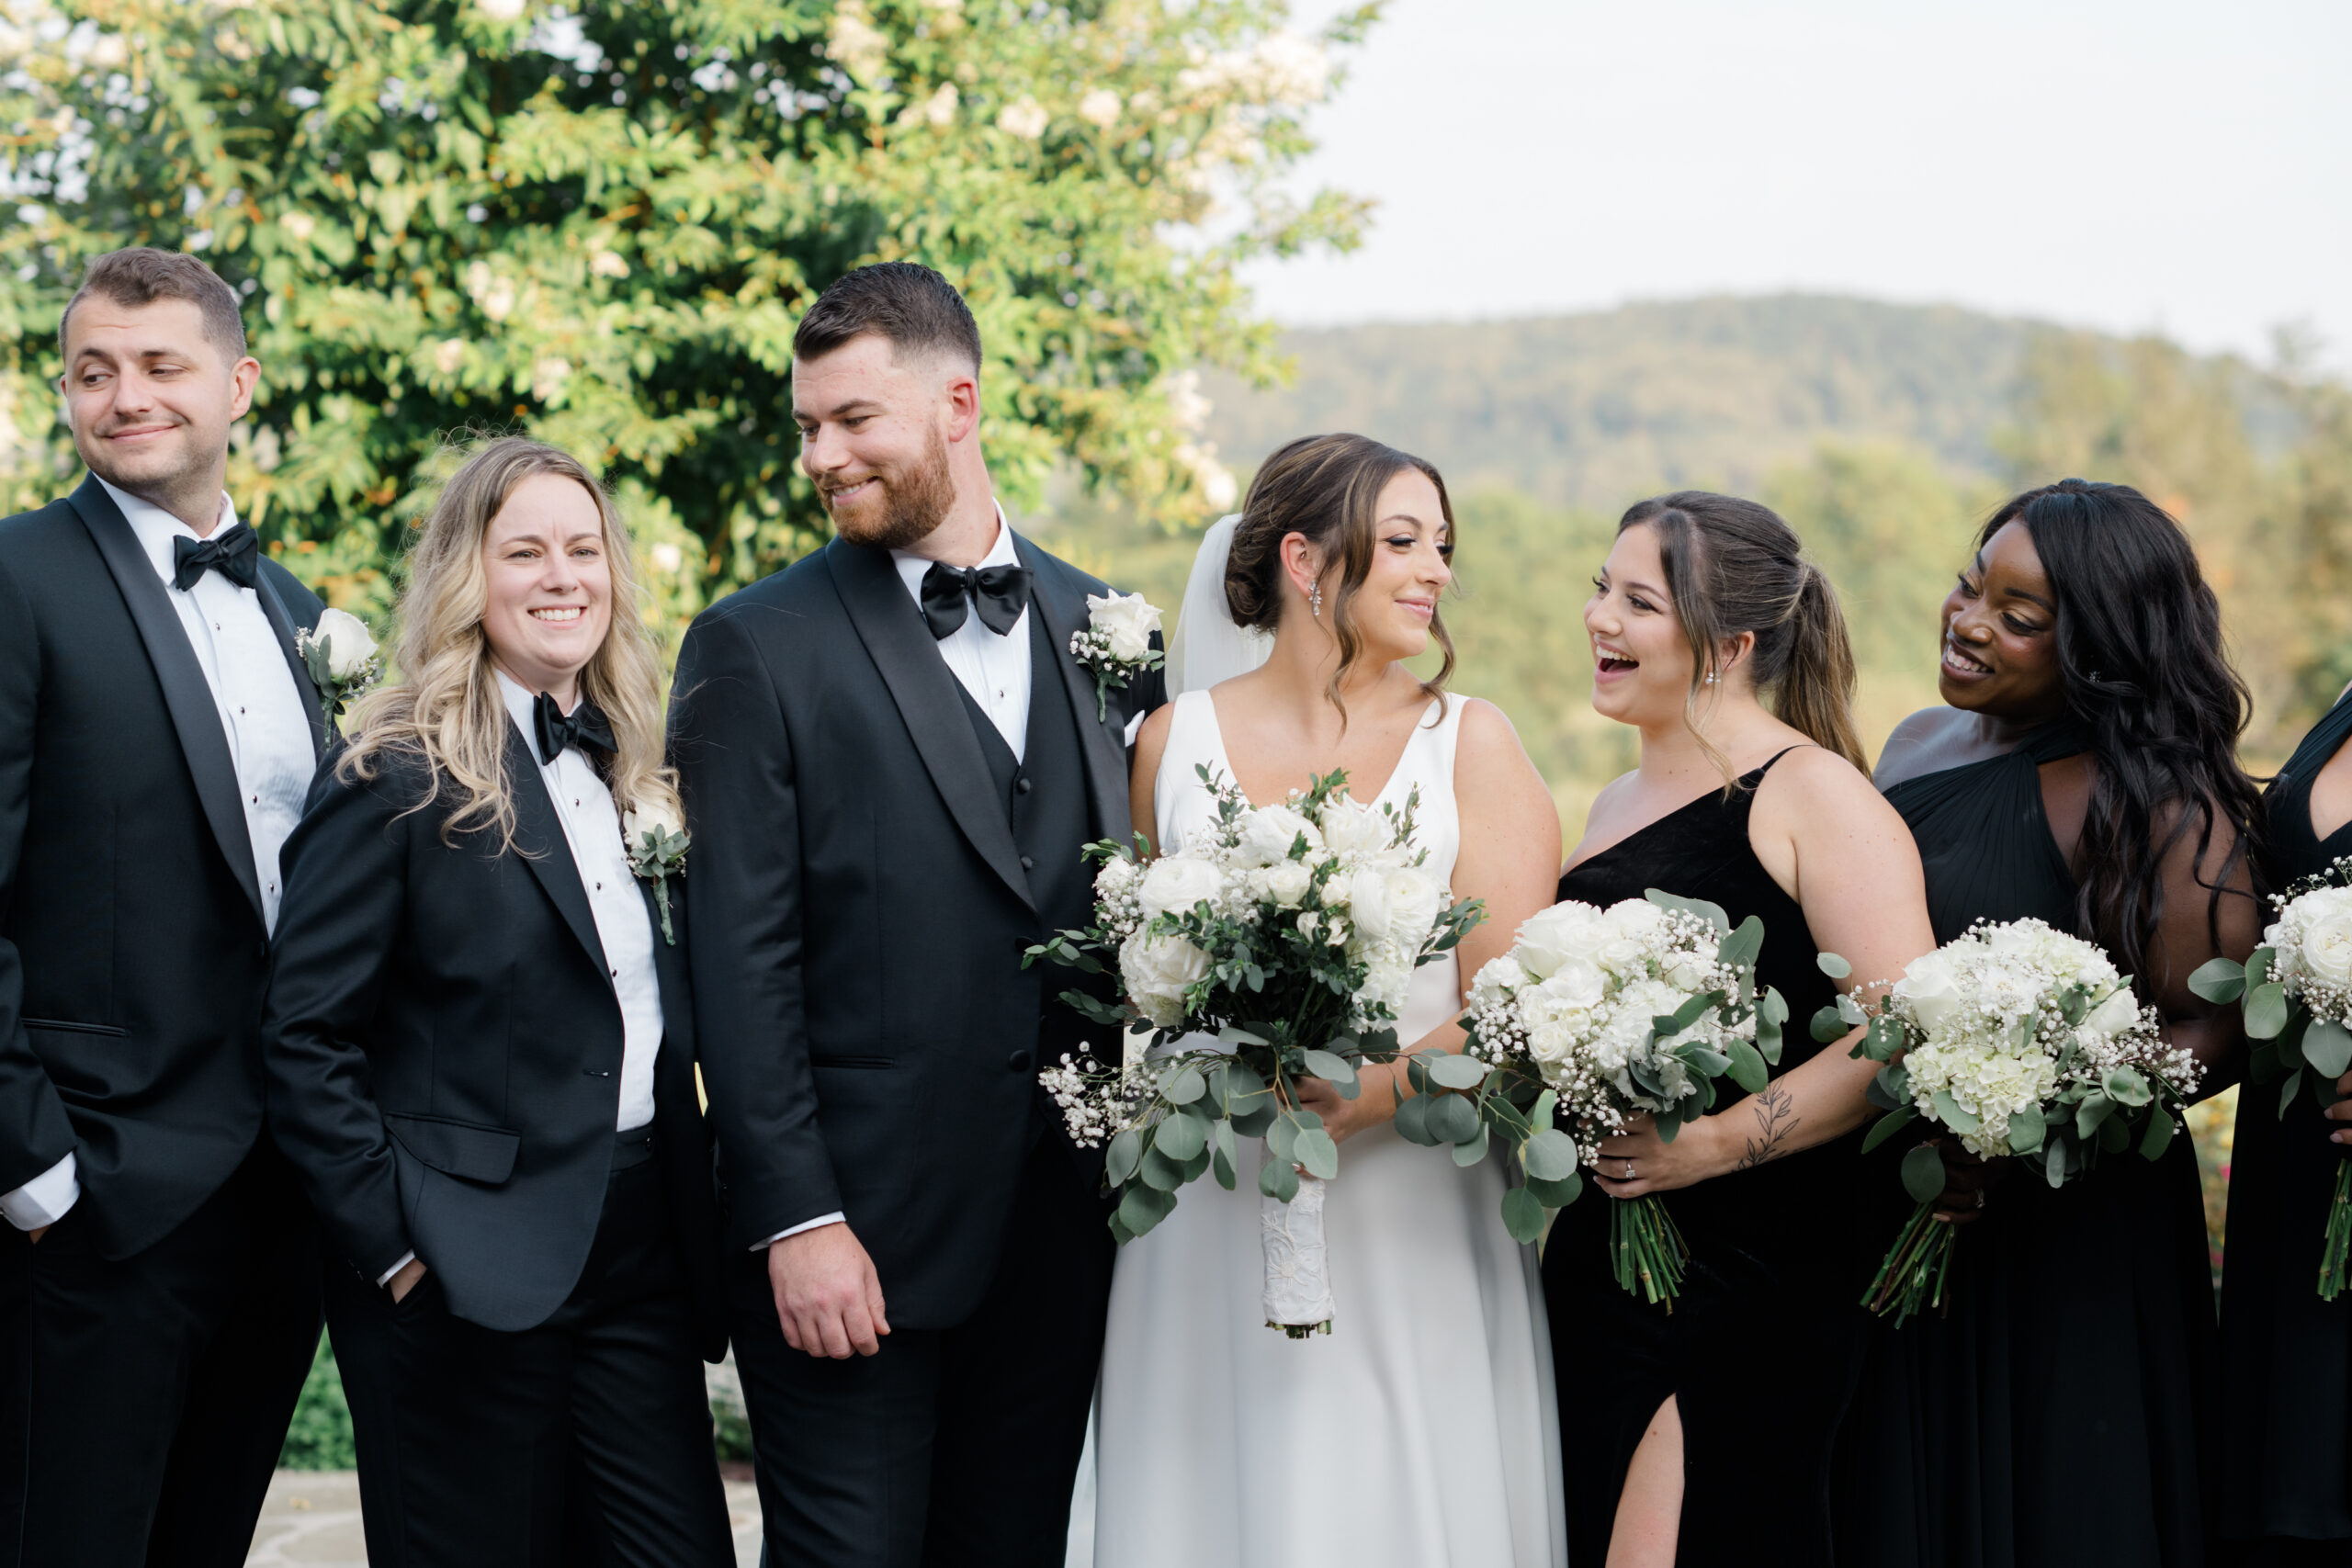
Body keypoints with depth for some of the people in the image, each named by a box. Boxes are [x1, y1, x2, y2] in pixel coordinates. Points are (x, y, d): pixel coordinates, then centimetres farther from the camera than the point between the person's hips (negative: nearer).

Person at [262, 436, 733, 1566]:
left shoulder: (639, 778, 13)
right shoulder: (398, 778, -8)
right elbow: (303, 1035, -10)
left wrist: (703, 1216, 9)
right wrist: (393, 1241, -13)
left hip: (643, 1252, 6)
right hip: (472, 1278, -6)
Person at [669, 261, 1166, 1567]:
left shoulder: (1105, 632, 10)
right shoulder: (758, 648, -3)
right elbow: (742, 960, -8)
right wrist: (796, 1219, -13)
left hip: (1061, 1240, 4)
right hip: (851, 1235, -4)